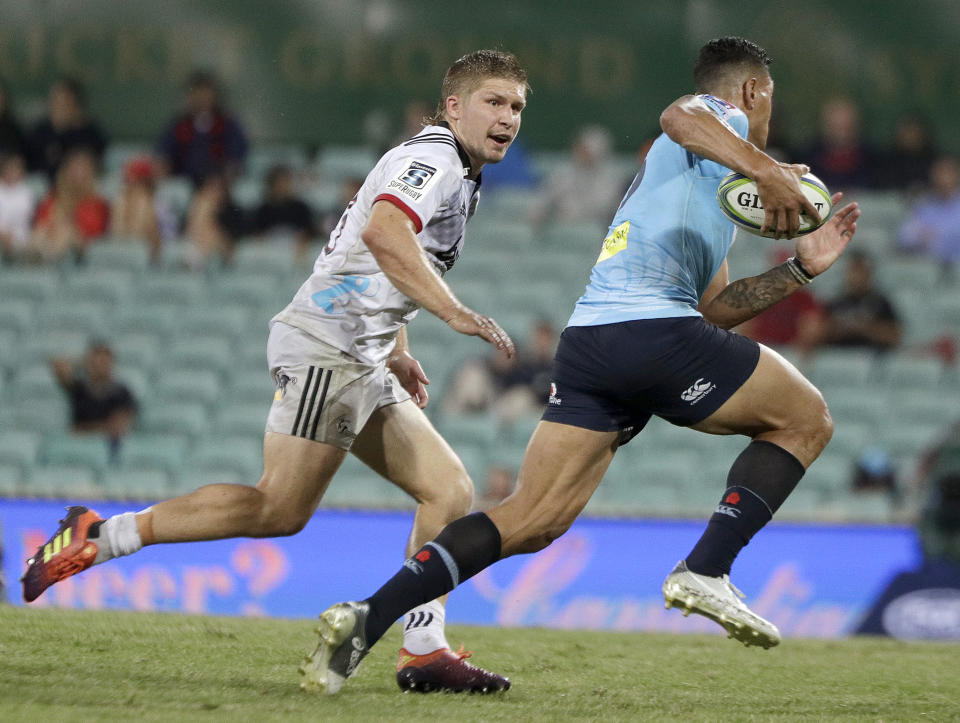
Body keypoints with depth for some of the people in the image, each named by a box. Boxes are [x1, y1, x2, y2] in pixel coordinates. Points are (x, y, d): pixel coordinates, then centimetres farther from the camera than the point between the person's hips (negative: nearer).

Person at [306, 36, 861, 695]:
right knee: (806, 419, 10)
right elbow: (680, 115, -19)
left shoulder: (707, 171, 35)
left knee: (531, 521, 1)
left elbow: (712, 307, 33)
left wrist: (801, 268, 28)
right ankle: (706, 571, -4)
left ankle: (369, 617, -12)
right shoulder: (725, 119, 8)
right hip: (654, 329, -8)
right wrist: (767, 168, -28)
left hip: (587, 342, 8)